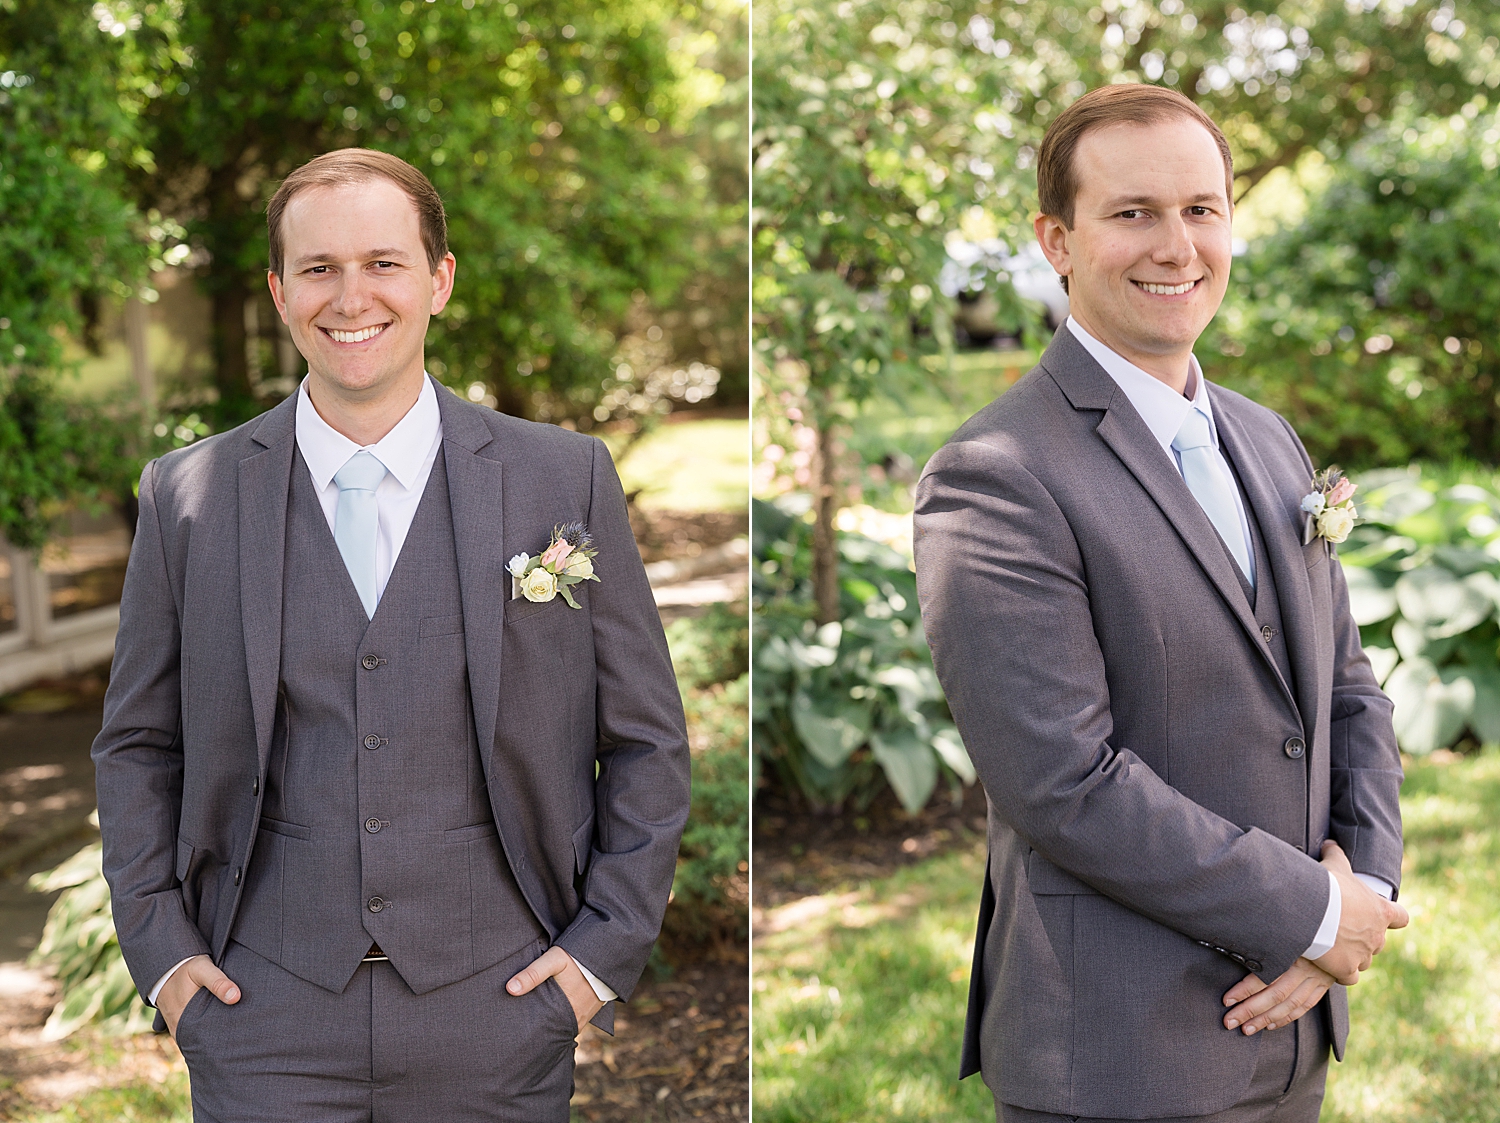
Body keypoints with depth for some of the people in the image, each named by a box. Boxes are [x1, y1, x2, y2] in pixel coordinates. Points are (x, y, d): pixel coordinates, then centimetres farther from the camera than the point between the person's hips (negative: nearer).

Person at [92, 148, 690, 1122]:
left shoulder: (567, 479, -1)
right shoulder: (188, 495, 2)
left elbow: (646, 741, 4)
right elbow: (137, 744, 10)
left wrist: (607, 948, -1)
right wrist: (160, 946, 2)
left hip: (497, 1012, 0)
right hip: (266, 1022, 1)